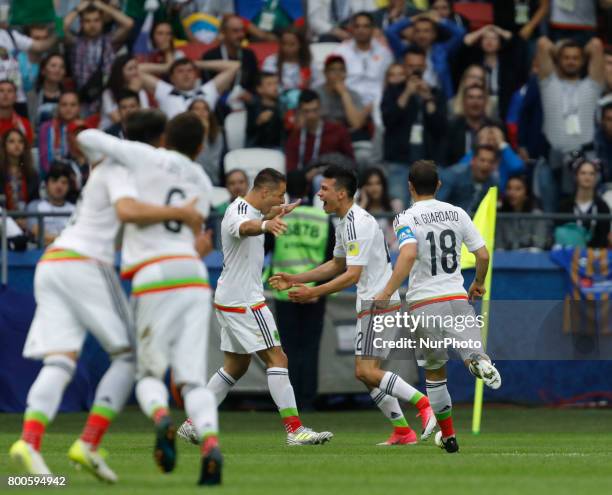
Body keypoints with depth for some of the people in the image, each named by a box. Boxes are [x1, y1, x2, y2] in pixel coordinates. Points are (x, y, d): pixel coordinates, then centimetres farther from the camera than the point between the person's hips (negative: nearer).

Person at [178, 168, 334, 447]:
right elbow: (245, 227, -46)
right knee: (277, 359, -11)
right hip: (244, 302, -11)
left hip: (231, 300, 11)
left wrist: (274, 213, 55)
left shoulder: (248, 210, 12)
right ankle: (295, 430, -14)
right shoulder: (238, 212, -19)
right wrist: (266, 225, -66)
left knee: (236, 366, 17)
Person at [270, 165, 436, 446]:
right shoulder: (345, 222, 15)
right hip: (371, 303, 10)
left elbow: (353, 275, -22)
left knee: (365, 371, -15)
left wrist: (312, 293, -21)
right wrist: (294, 280, 23)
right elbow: (337, 265, 28)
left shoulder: (357, 223, -17)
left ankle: (422, 402, -14)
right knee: (367, 373, 9)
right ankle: (402, 431, 10)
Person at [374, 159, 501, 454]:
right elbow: (483, 255, 6)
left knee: (434, 372, 14)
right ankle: (480, 364, -41)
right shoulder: (457, 214, 7)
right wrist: (478, 283, 26)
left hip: (423, 303, -1)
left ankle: (448, 435, 20)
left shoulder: (406, 219, -4)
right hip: (457, 298, 1)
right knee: (473, 356, -2)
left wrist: (387, 293, -23)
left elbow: (408, 255, -23)